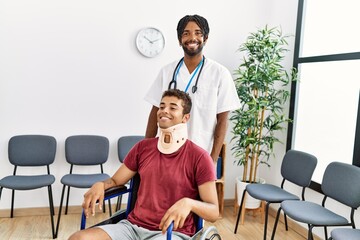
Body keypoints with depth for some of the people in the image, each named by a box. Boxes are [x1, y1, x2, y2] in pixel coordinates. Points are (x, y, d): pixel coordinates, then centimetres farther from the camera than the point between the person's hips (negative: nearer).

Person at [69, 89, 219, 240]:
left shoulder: (199, 157, -5)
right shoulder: (142, 147, 9)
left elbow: (214, 213, -6)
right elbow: (115, 180, 18)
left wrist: (188, 203, -27)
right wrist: (100, 185, -6)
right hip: (134, 226, 5)